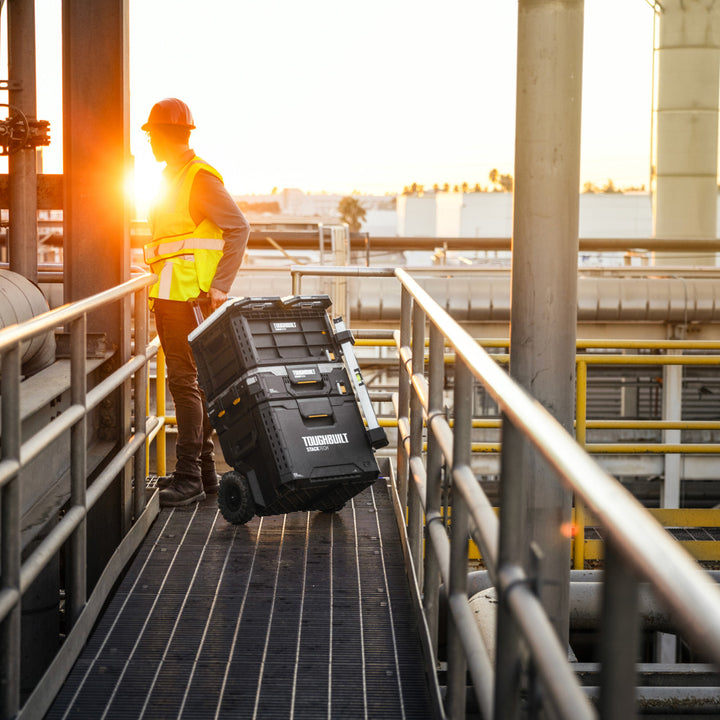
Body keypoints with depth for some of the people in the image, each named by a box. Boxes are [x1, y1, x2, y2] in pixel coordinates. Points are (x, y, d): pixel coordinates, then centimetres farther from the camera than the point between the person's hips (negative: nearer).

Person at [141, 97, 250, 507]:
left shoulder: (200, 177, -11)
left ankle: (189, 478, -8)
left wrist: (219, 286, -22)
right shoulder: (175, 177, 19)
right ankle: (204, 471, 19)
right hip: (172, 295, 10)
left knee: (184, 380, -10)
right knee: (191, 379, 12)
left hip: (183, 296, -10)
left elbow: (239, 228, -17)